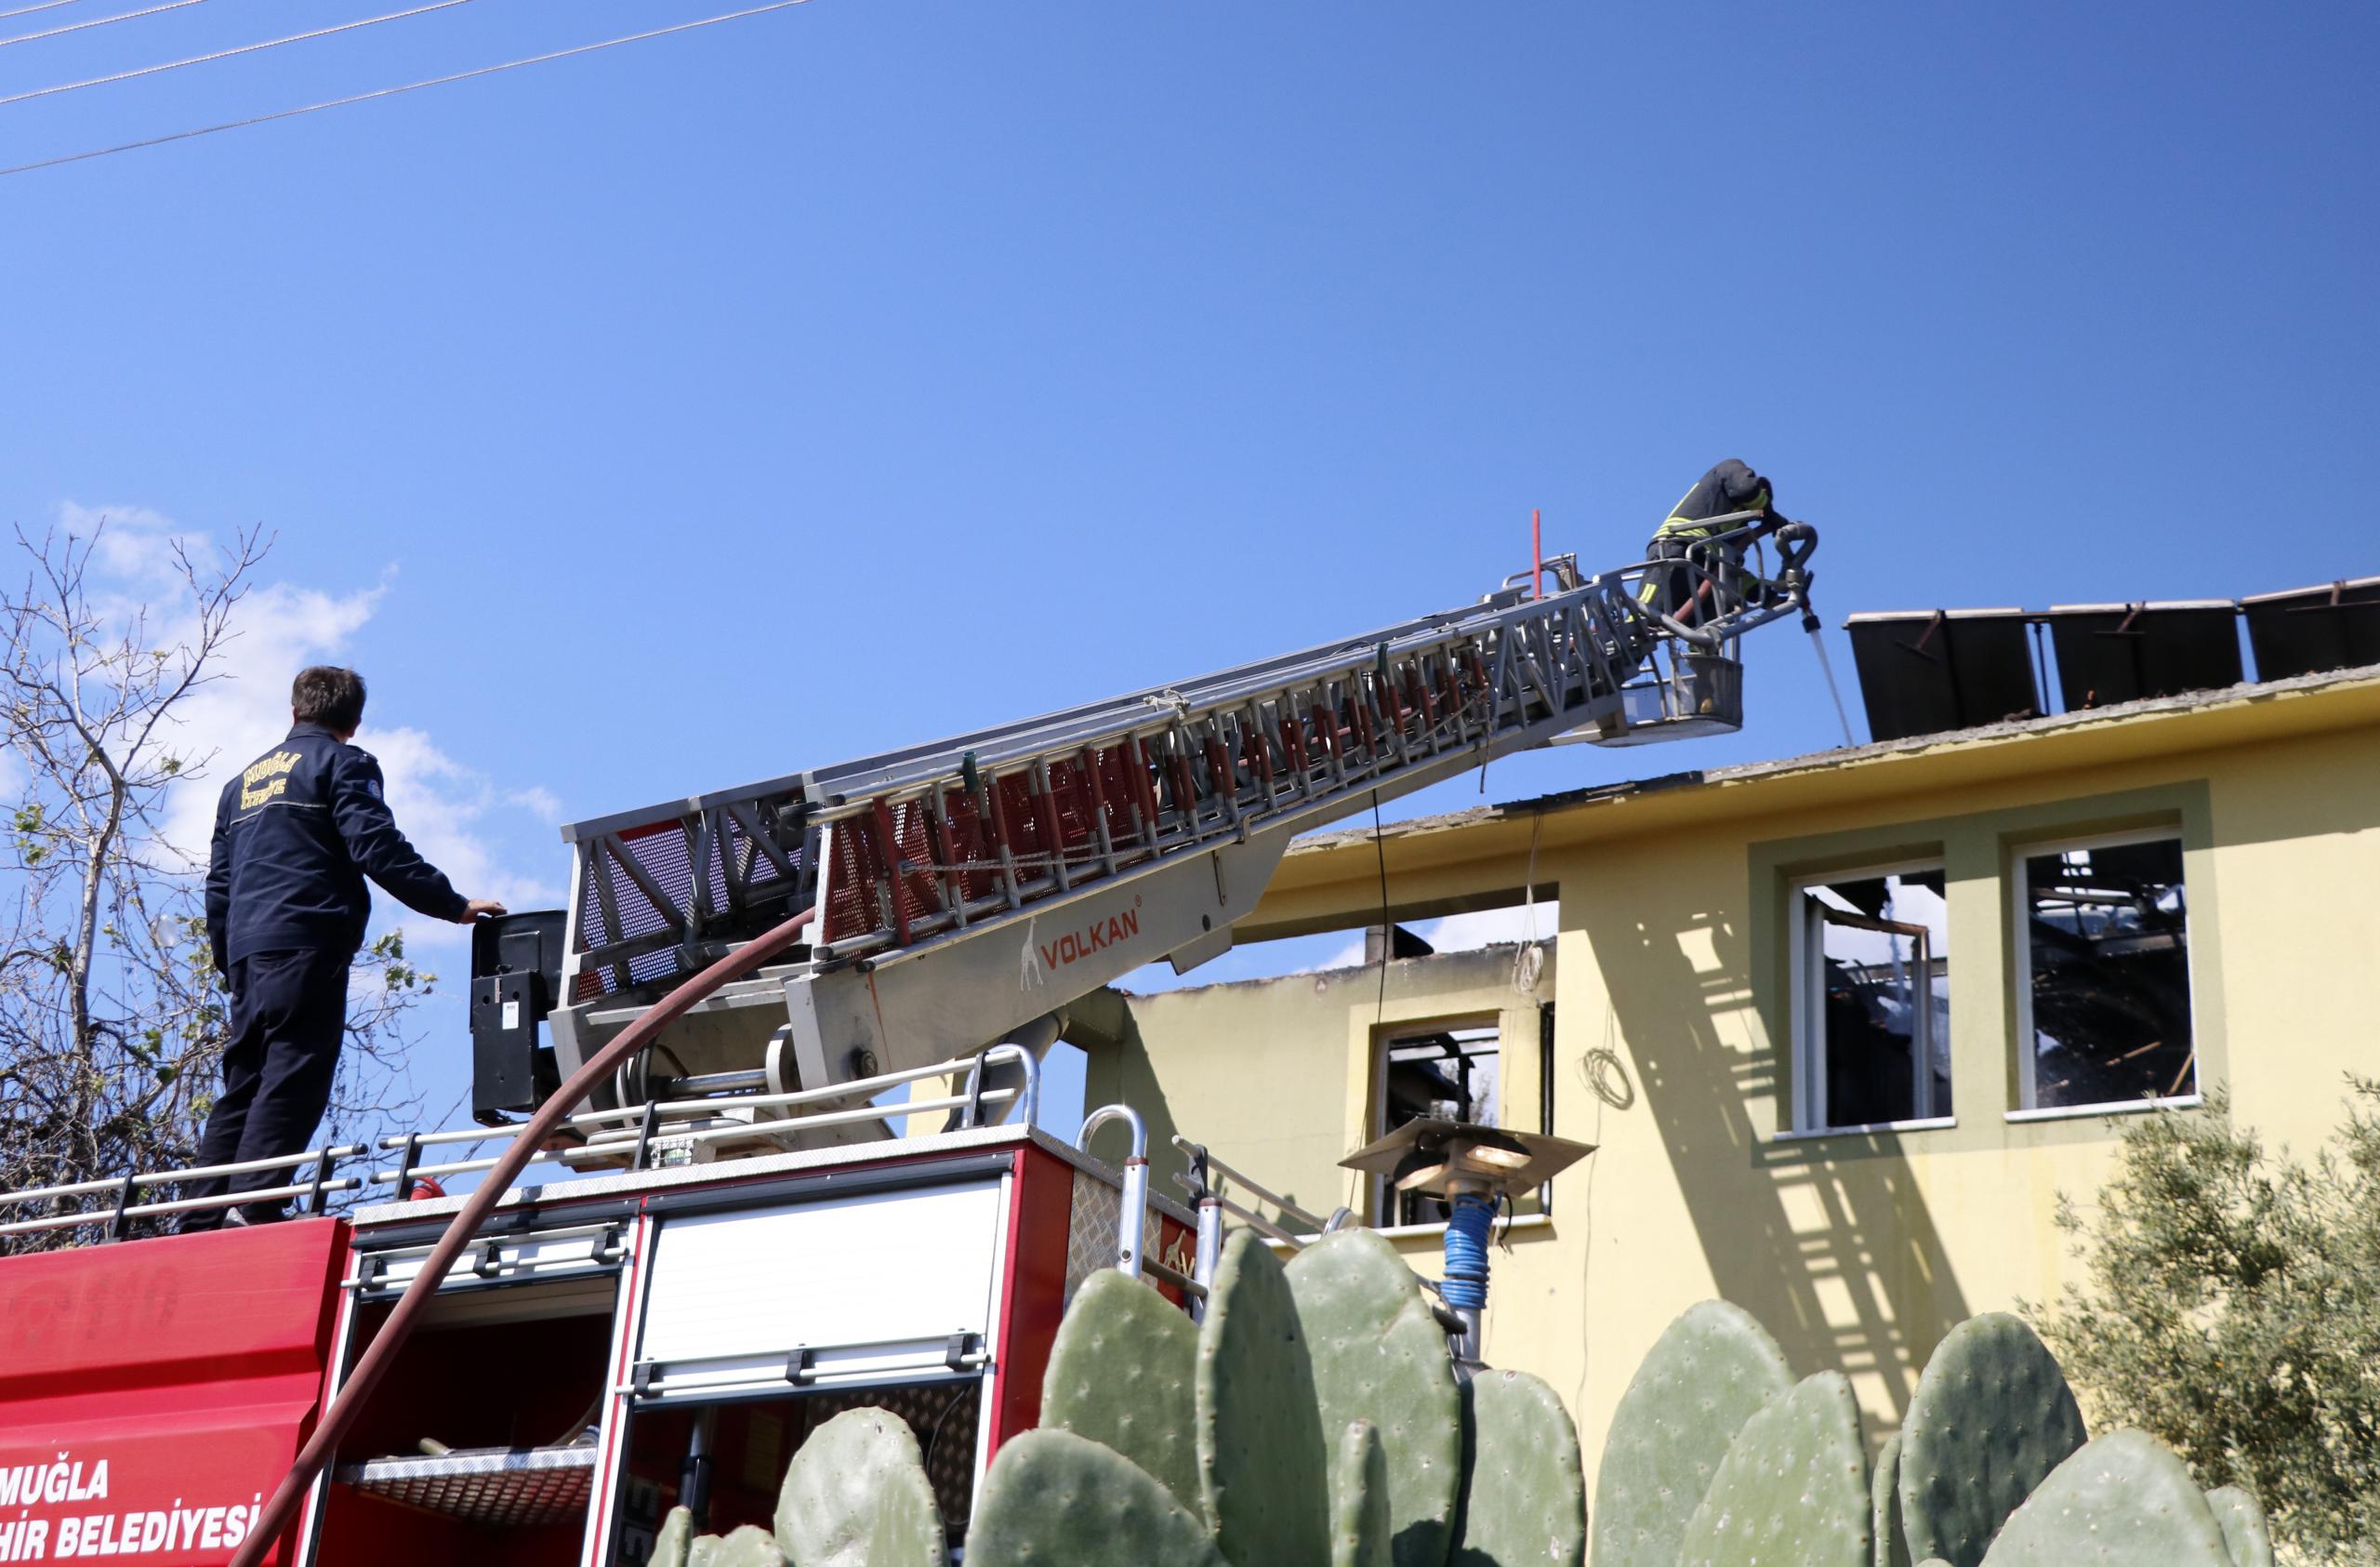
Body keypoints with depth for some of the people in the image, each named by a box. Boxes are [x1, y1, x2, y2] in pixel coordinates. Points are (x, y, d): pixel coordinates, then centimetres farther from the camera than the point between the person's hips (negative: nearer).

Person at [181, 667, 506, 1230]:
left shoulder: (244, 780, 28)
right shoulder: (342, 763, 6)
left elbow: (218, 883, 25)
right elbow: (375, 846, -9)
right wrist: (454, 905, -9)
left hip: (246, 949, 7)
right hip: (306, 940, -7)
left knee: (243, 1083, 8)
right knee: (295, 1077, -13)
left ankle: (202, 1218, 1)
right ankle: (254, 1203, -25)